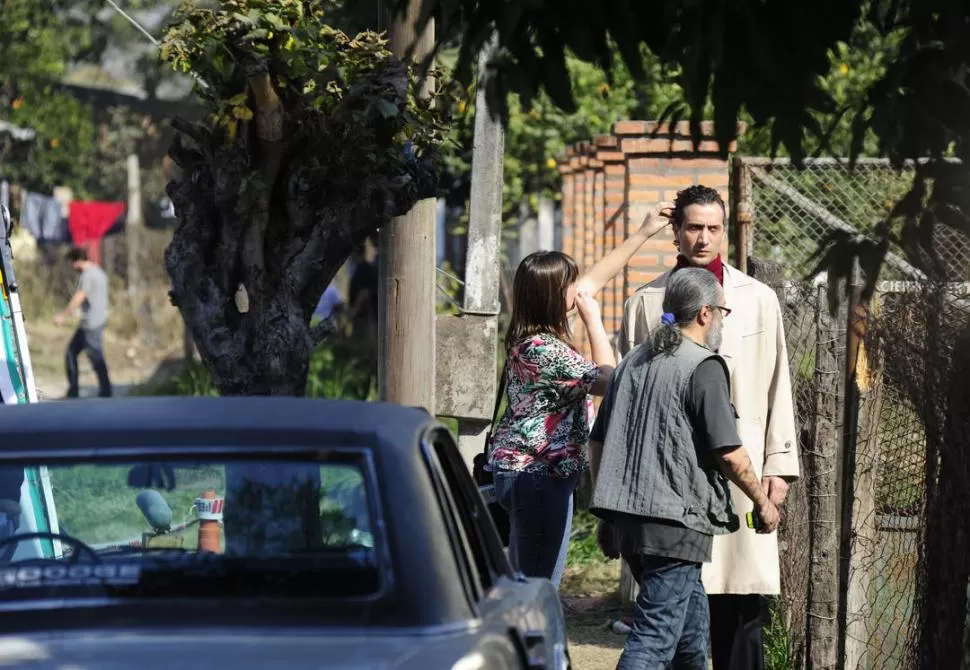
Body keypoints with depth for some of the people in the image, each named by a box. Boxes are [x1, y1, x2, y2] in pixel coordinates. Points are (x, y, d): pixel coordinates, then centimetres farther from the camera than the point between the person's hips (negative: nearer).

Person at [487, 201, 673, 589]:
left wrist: (644, 233, 19)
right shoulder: (543, 350, -21)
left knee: (524, 584, 14)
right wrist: (593, 320, -8)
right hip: (540, 474, -10)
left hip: (520, 468, 10)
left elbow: (594, 281, 16)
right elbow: (607, 380, -13)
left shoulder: (533, 336, 7)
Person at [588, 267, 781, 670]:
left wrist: (606, 509, 25)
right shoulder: (704, 367, -10)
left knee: (691, 629, 22)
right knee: (655, 636, -10)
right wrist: (762, 502, 2)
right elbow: (728, 452, -13)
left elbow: (597, 441, 17)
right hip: (675, 522, -8)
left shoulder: (634, 362, 14)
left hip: (629, 517, 9)